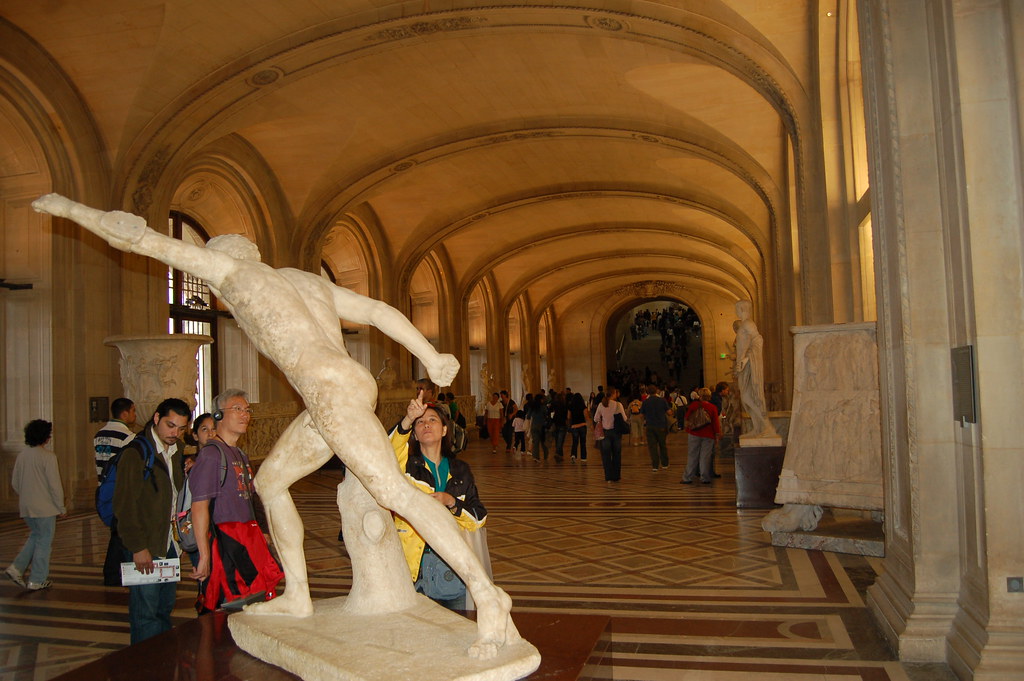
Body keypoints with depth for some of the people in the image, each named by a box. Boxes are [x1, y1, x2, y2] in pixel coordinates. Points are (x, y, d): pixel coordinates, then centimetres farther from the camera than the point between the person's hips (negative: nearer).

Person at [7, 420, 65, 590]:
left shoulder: (21, 456, 5)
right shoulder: (48, 456, -16)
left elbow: (14, 482, 12)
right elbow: (54, 484, -15)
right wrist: (61, 508, -6)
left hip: (26, 507, 7)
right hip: (45, 507, -7)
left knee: (35, 536, 23)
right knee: (44, 541, 5)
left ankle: (17, 568, 11)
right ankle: (37, 581, 10)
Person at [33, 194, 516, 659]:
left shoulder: (234, 268, 9)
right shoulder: (308, 281, 26)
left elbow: (142, 239, 13)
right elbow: (380, 311, 16)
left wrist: (71, 208, 27)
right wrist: (431, 359, 9)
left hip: (332, 391, -9)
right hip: (333, 399, 9)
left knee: (394, 492, -18)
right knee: (268, 481, 20)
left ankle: (487, 596, -21)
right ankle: (297, 597, 28)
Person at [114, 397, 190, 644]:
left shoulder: (176, 451, 11)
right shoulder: (135, 452, -13)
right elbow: (125, 505, -16)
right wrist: (137, 547, -18)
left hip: (169, 545, 7)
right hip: (144, 548, -7)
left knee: (165, 608, 15)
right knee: (145, 612, 0)